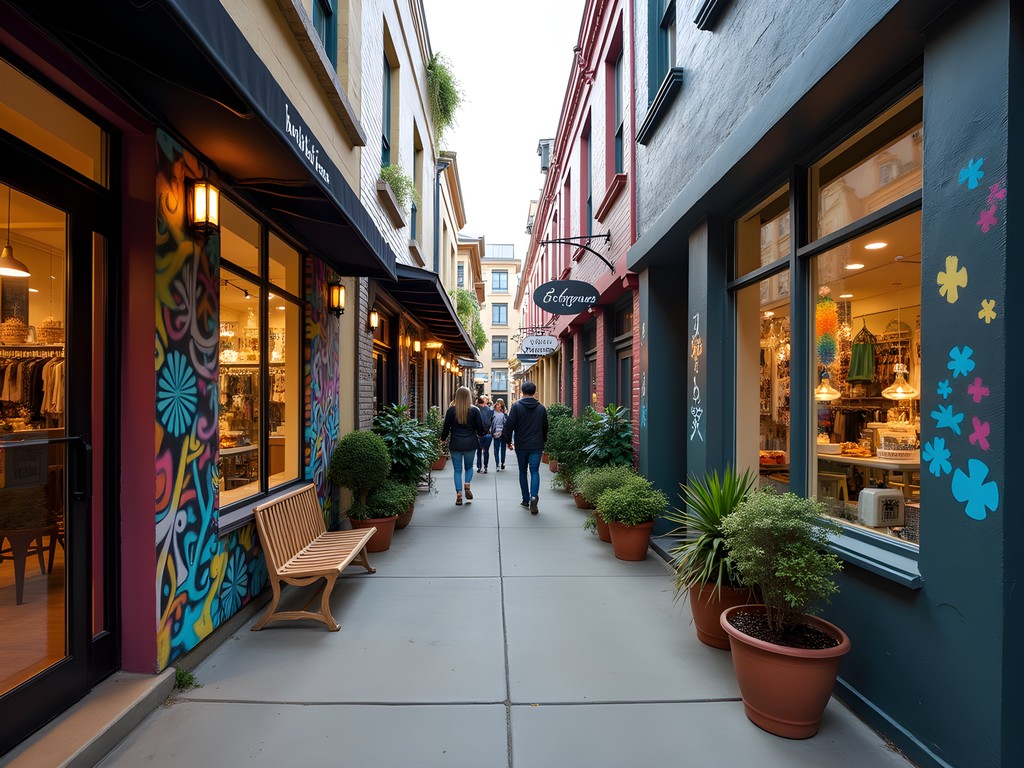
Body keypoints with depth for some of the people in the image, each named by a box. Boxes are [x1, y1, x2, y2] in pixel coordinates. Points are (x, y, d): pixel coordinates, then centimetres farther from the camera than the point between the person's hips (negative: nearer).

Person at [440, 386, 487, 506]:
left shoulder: (451, 410, -4)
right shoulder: (474, 410, -4)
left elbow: (446, 427, 0)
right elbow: (480, 428, 0)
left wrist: (443, 439, 18)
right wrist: (480, 434, 23)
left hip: (455, 444, 0)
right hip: (470, 444, 0)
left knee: (458, 470, 8)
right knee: (469, 467, 19)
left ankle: (459, 495, 4)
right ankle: (467, 486, -4)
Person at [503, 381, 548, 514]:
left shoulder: (516, 406, -6)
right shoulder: (541, 408, 5)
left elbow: (509, 424, -8)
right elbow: (545, 427, 12)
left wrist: (508, 440, 3)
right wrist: (543, 441, 24)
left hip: (521, 445, -1)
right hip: (537, 445, 1)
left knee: (522, 471, 12)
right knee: (535, 471, 1)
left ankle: (526, 499, 17)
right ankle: (534, 496, -20)